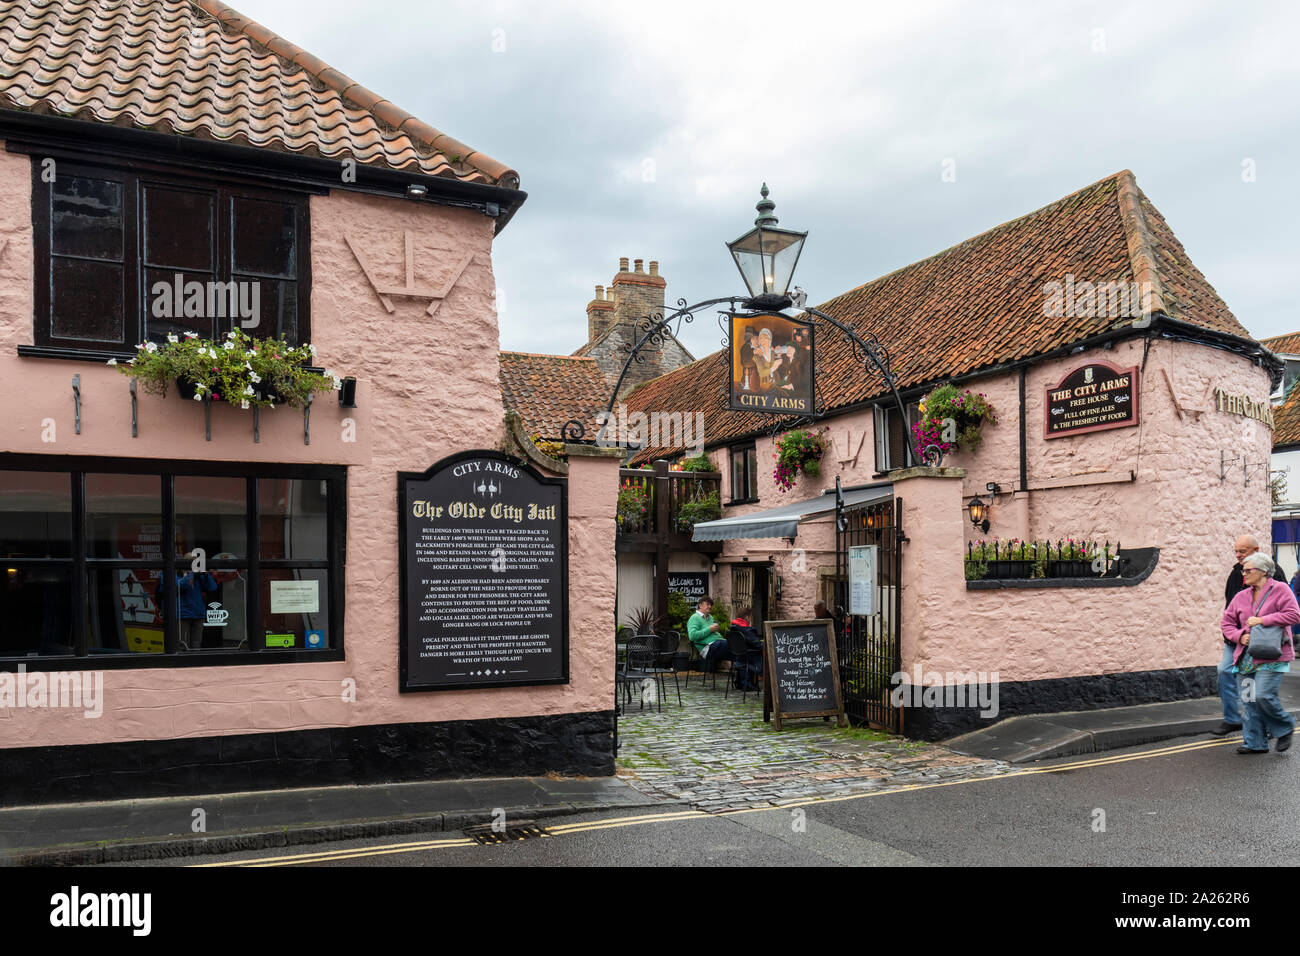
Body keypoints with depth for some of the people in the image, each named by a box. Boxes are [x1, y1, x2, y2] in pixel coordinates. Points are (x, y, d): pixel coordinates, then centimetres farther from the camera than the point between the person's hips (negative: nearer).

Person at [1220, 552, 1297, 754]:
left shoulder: (1280, 590, -1)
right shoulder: (1241, 596, 14)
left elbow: (1294, 615, -12)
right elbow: (1226, 622, 17)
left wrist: (1262, 620, -15)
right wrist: (1239, 636, -3)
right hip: (1246, 657, 6)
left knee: (1263, 695, -16)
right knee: (1248, 700, 4)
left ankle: (1285, 727, 13)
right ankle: (1255, 743, 12)